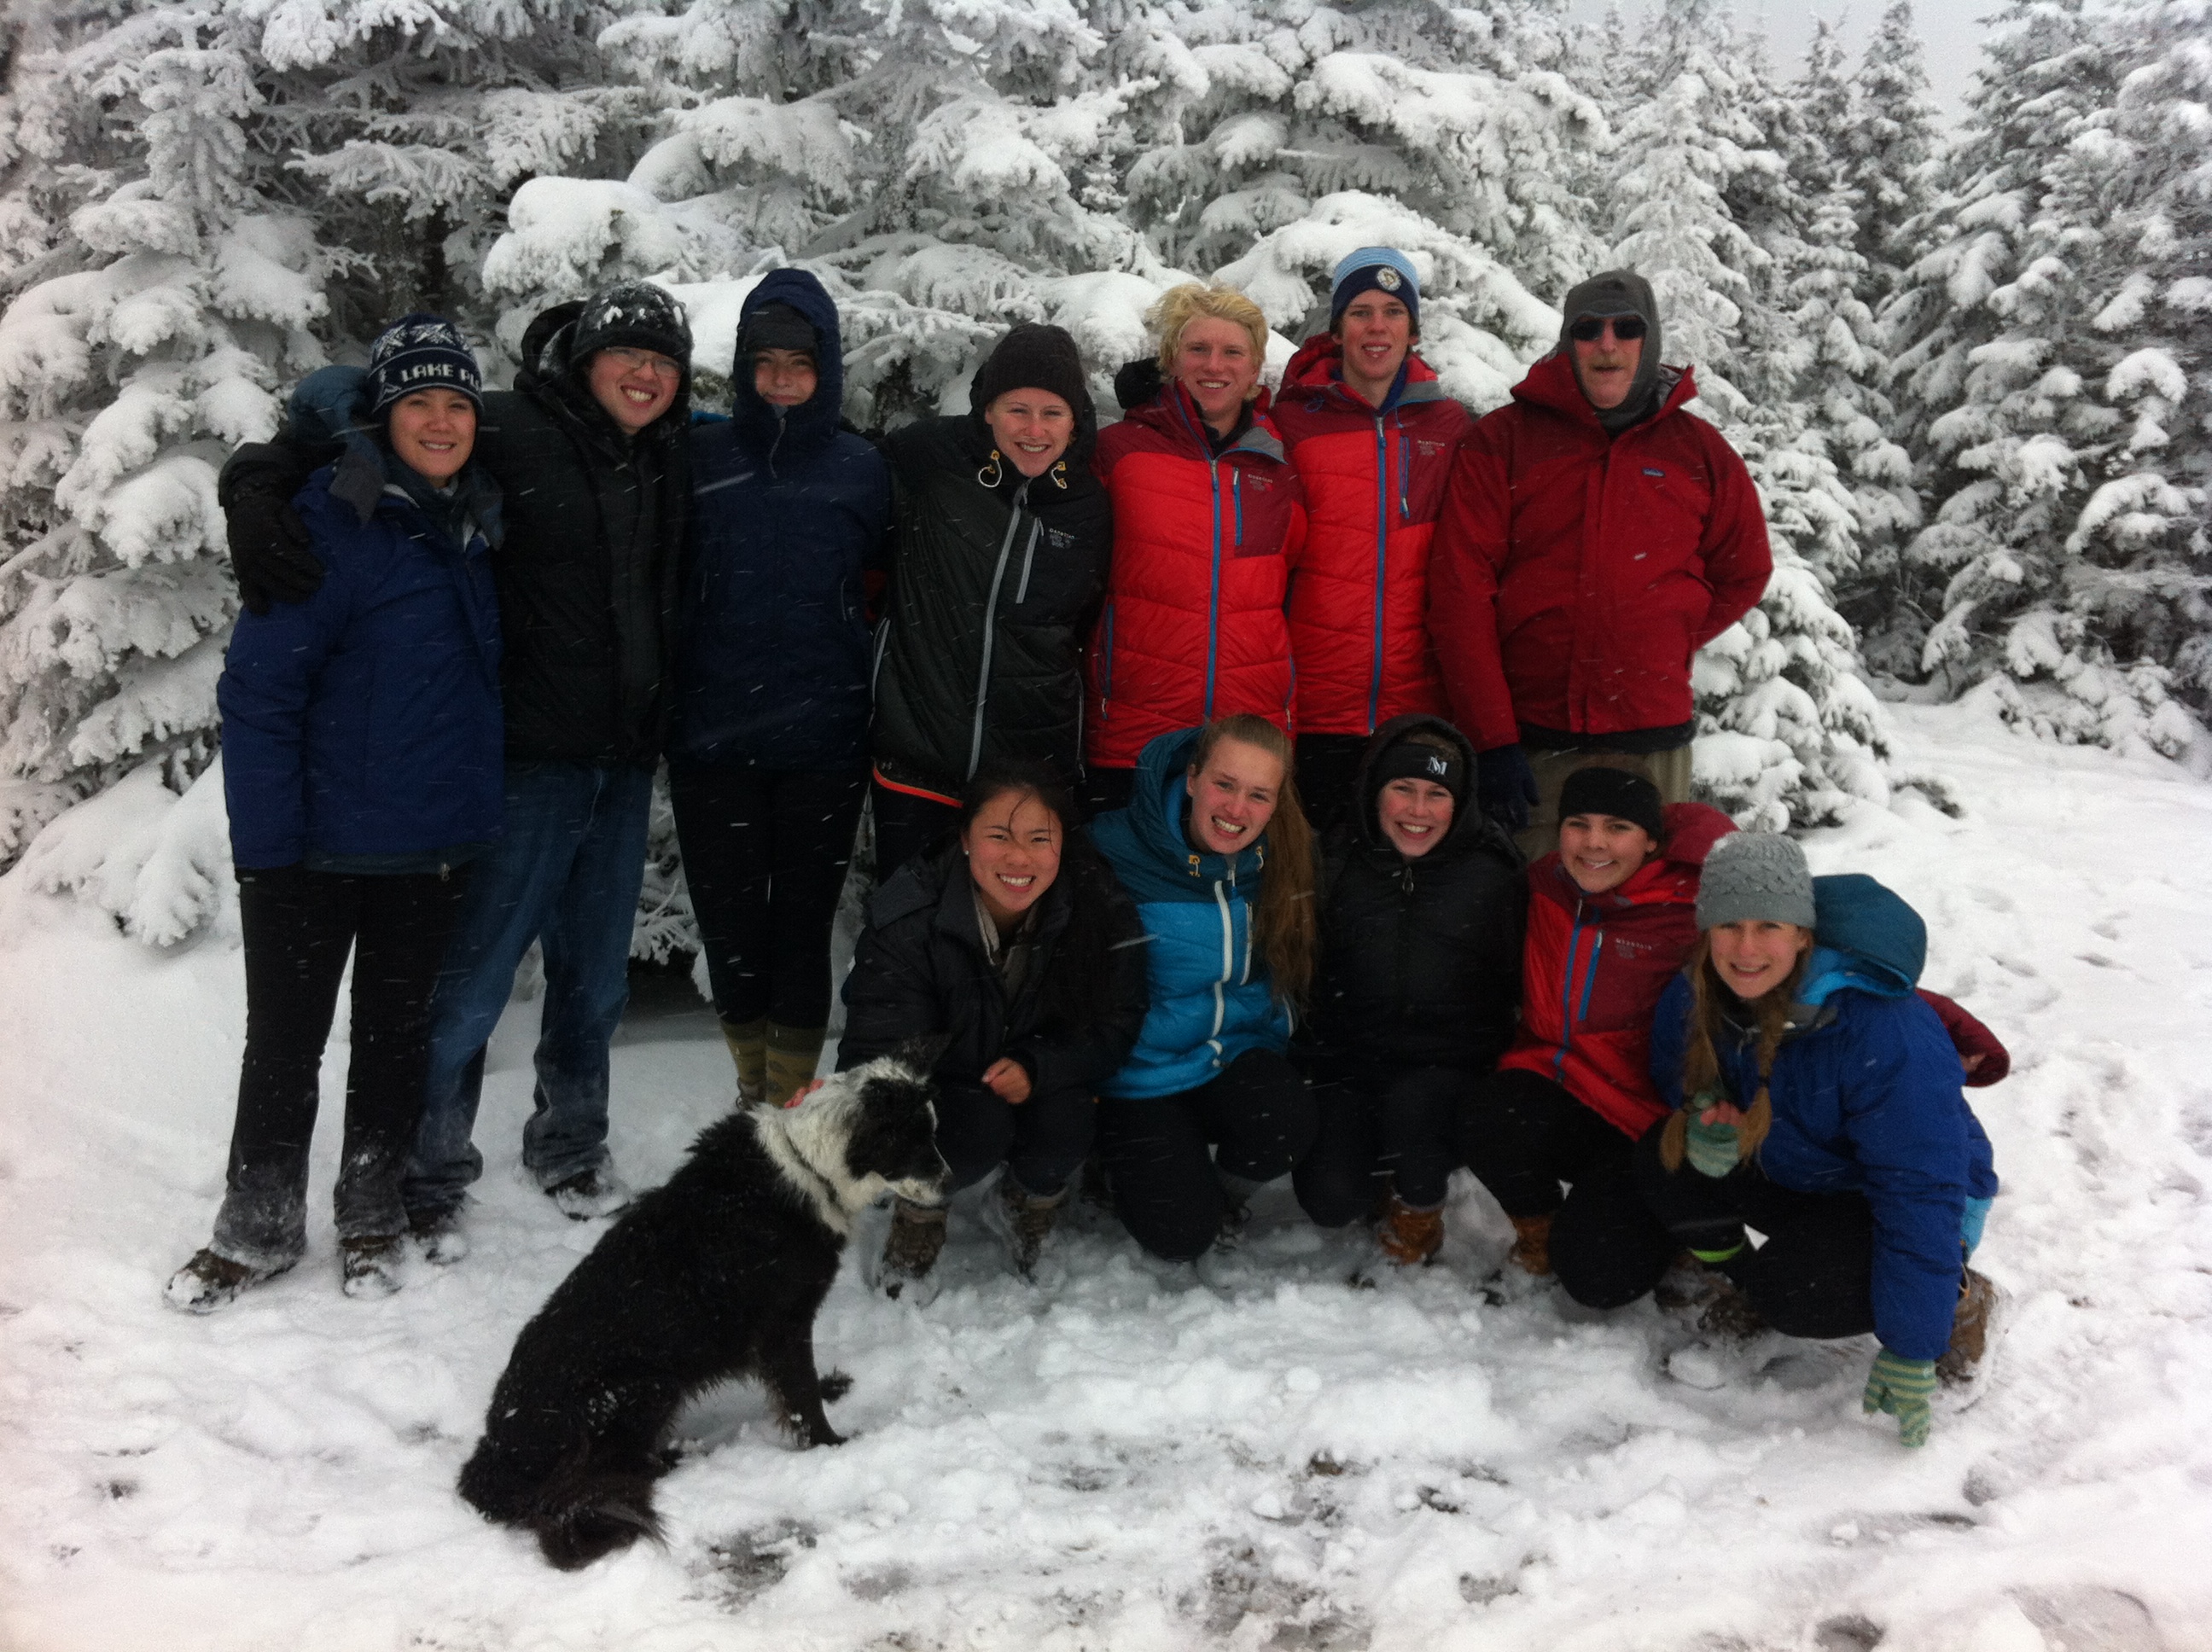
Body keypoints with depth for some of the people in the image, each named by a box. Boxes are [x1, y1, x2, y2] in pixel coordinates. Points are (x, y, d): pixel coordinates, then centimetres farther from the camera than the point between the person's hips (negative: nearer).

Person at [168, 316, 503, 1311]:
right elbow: (258, 692, -14)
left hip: (435, 849, 5)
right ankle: (257, 1230, 26)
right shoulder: (330, 525, -13)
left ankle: (371, 1219, 32)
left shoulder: (480, 529, 5)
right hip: (318, 845, -4)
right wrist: (265, 844, -17)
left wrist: (482, 805, 12)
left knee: (397, 1035, 16)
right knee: (285, 1042, 8)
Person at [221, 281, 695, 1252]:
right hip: (529, 759, -6)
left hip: (625, 764, 6)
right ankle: (427, 1176, 20)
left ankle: (569, 1149, 36)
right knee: (473, 981, 0)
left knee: (596, 979, 17)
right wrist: (257, 504, -26)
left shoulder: (673, 459, 9)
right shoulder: (509, 432, -10)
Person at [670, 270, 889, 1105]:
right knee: (729, 923, 6)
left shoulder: (862, 469, 3)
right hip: (712, 737, 1)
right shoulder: (701, 456, 4)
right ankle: (753, 1085, 26)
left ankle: (792, 1098, 17)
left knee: (803, 921, 4)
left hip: (823, 742, -1)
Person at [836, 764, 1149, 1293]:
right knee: (981, 1126, -32)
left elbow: (1115, 1025, -10)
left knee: (1066, 1126, -29)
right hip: (938, 1086, -2)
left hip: (1043, 1084, 2)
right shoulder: (910, 917, -25)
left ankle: (1030, 1203, 9)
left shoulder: (1099, 908, -20)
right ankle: (919, 1211, 3)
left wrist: (1037, 1068, -27)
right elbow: (876, 1050, -25)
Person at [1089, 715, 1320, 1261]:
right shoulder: (1115, 852, -19)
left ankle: (1222, 1191, 8)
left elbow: (1290, 972, 9)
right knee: (1181, 1236, -13)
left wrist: (1267, 1048, -2)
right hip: (1140, 1077, -3)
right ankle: (1124, 1161, 21)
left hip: (1238, 1057, 3)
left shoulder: (1284, 863, -6)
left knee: (1288, 1121, -28)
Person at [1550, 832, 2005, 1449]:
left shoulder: (1885, 1032, -34)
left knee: (1792, 1292, -32)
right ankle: (1732, 1274, 6)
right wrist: (1702, 1126, -22)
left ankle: (1961, 1299, -4)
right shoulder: (1694, 999, -15)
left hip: (1922, 1201, -5)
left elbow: (1922, 1195, -31)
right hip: (1791, 1177, 5)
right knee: (1667, 1155, -21)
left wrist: (1910, 1350, -29)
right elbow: (1677, 1085, 5)